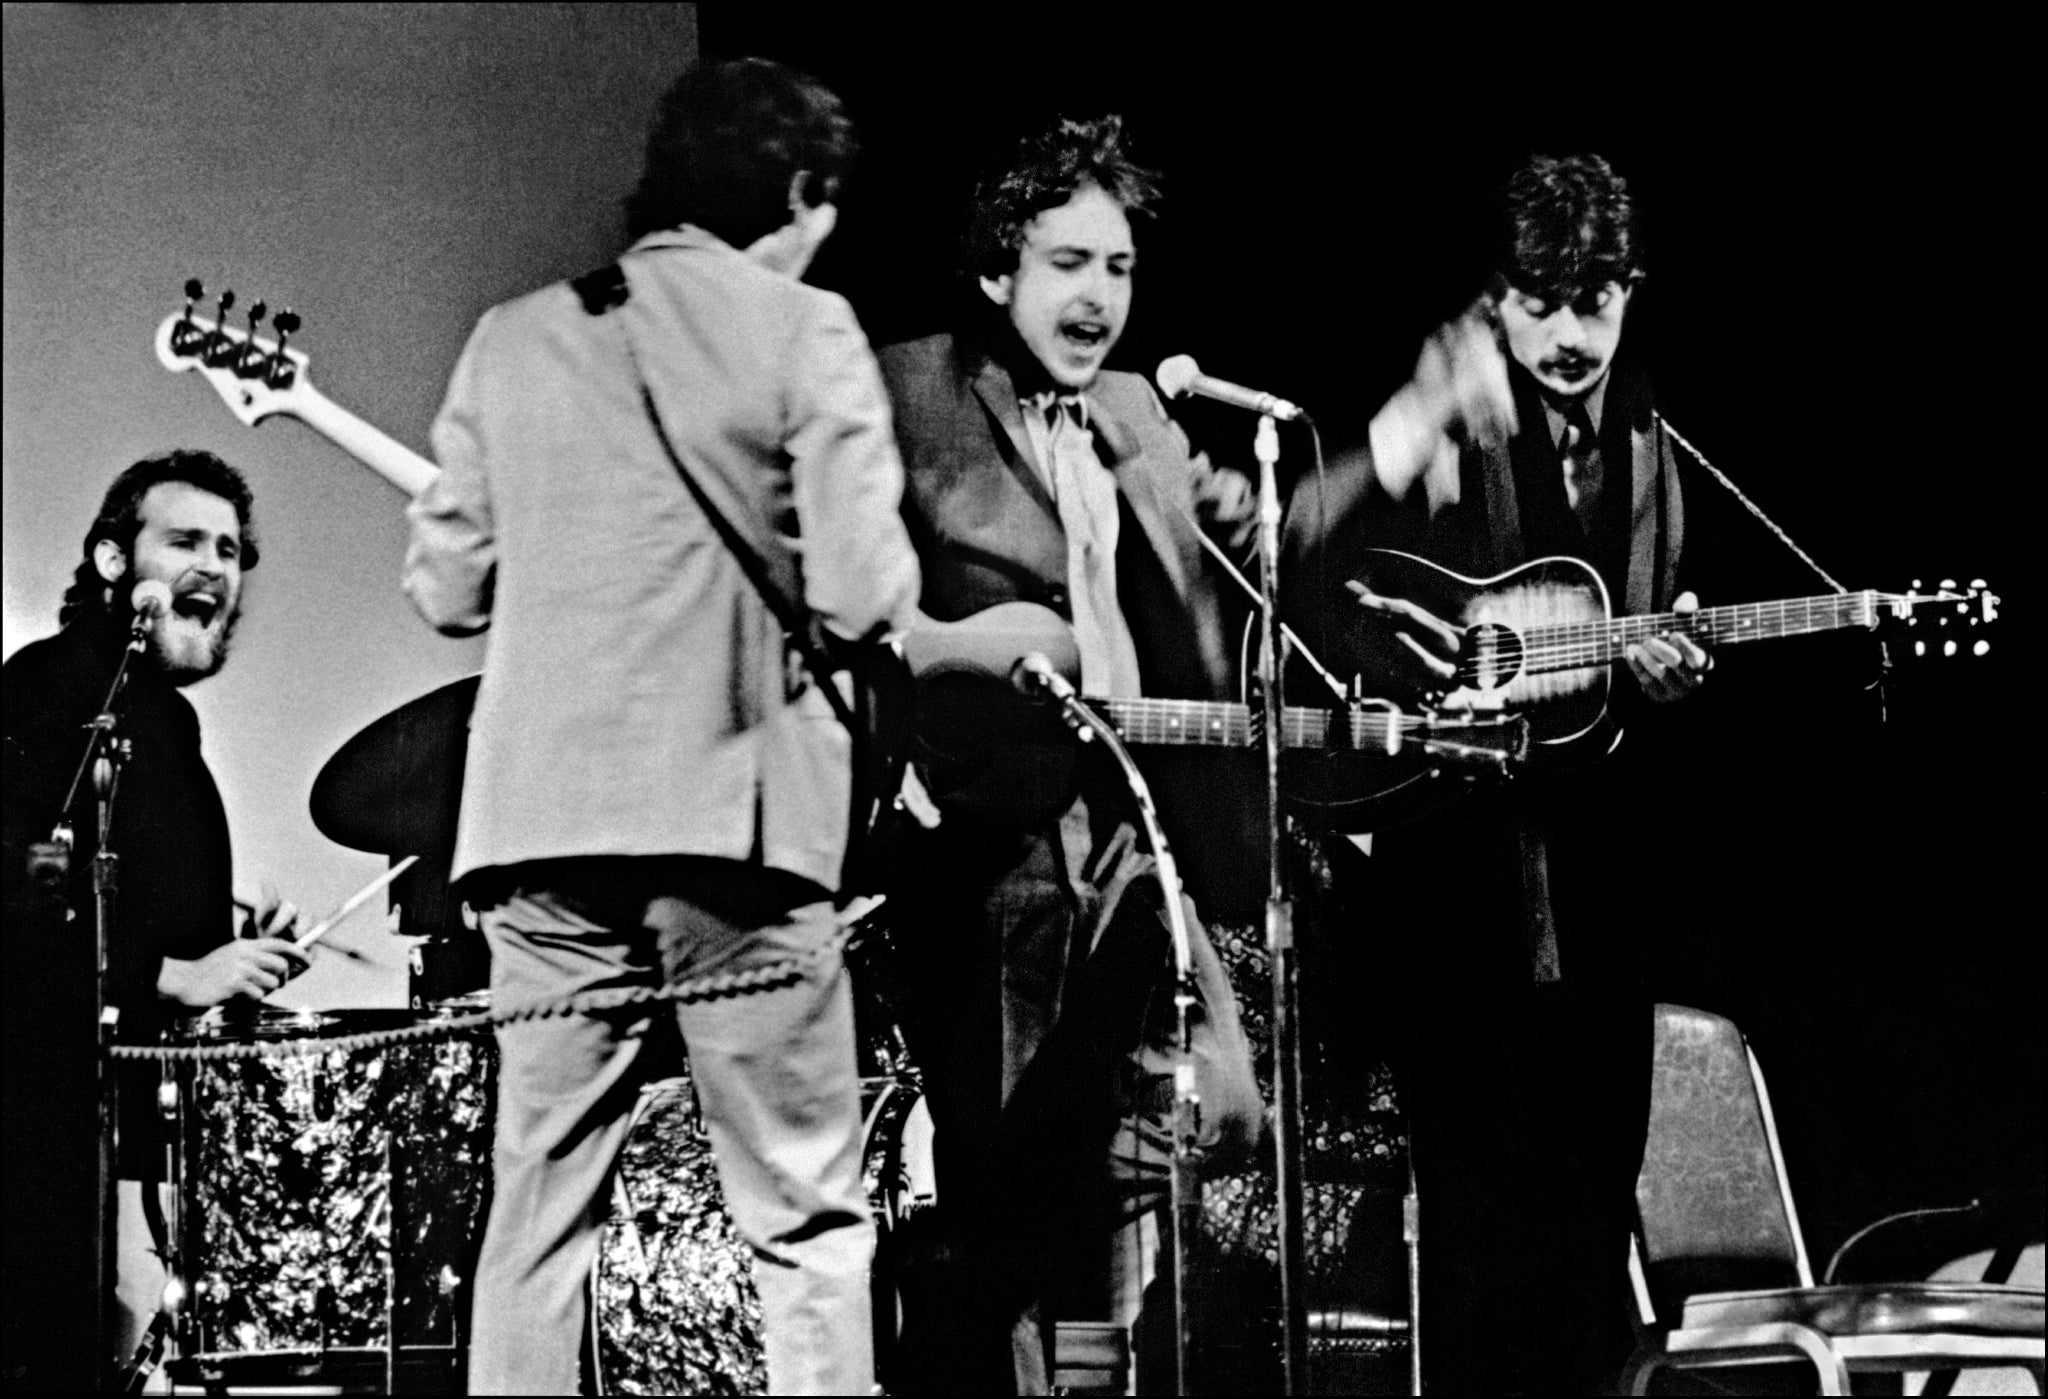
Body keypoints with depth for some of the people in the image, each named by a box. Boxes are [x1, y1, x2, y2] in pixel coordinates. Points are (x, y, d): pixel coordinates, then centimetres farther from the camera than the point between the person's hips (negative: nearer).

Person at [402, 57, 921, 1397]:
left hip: (542, 813, 4)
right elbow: (859, 592, -10)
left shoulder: (513, 338, 11)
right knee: (806, 1217, 2)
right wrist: (881, 584, 12)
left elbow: (445, 587, 11)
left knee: (540, 1198, 9)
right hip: (732, 812, -4)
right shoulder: (803, 331, -2)